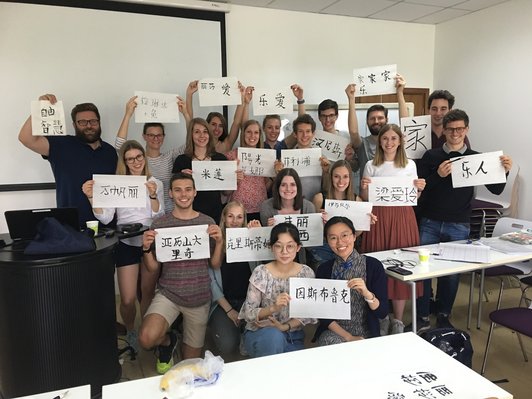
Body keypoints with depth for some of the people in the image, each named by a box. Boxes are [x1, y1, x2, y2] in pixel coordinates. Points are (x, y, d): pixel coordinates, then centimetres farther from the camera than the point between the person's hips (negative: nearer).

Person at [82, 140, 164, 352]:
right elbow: (106, 218, -7)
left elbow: (159, 216, -6)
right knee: (128, 299, -3)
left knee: (148, 294, 12)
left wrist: (153, 196, -22)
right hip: (126, 244, -1)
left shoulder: (156, 183, 3)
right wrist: (92, 198, -21)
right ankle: (130, 332, 25)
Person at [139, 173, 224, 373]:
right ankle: (167, 341, 10)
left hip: (200, 298, 1)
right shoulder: (159, 224, -1)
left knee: (191, 360, 10)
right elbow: (153, 267, 1)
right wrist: (146, 248, -18)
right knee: (146, 339, -27)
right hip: (167, 294, 0)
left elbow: (215, 265, 0)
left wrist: (219, 242, -17)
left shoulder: (207, 222, 0)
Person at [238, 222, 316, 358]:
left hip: (293, 336, 2)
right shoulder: (261, 273, -12)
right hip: (259, 333, -2)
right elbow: (248, 313, -12)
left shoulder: (307, 273, -4)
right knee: (274, 336, -33)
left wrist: (286, 326, -16)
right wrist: (273, 308, -29)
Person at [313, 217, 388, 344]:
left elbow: (382, 312, -7)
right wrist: (348, 337, -11)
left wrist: (367, 294, -27)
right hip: (334, 330, 1)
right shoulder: (324, 269, -2)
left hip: (365, 333, -1)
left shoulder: (373, 265, -8)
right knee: (329, 341, -29)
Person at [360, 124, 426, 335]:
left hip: (402, 218, 1)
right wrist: (363, 188, -13)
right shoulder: (371, 166, 6)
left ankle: (398, 320, 16)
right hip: (378, 218, 0)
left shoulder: (410, 165, 8)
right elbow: (365, 199, 6)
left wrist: (418, 189, -9)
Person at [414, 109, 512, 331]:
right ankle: (422, 318, 15)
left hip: (458, 226, 1)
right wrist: (438, 175, -19)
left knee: (452, 272, 7)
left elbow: (495, 190, 3)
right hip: (430, 223, 0)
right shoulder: (431, 156, 2)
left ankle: (443, 317, 25)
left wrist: (504, 172, -15)